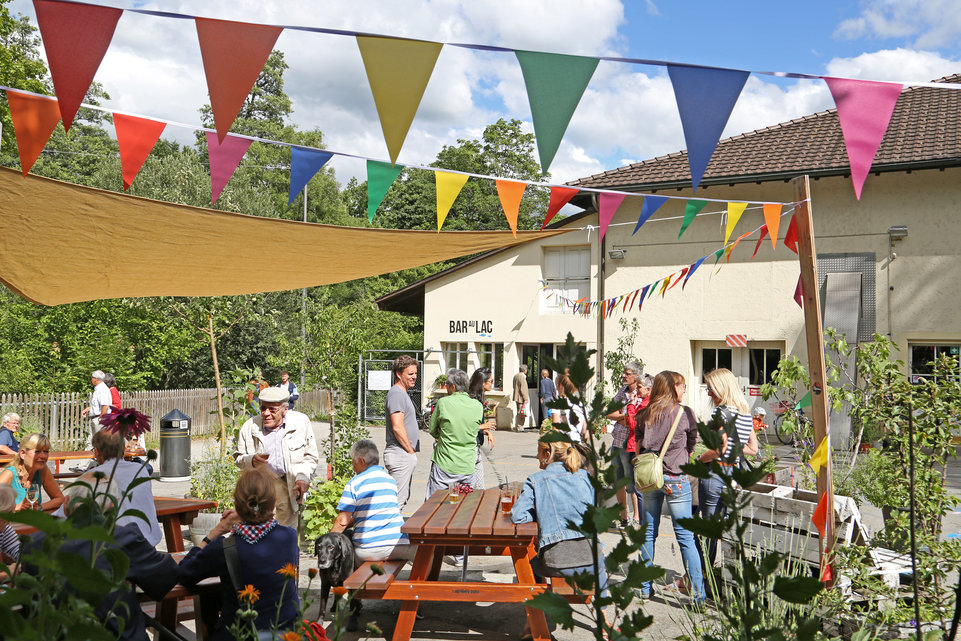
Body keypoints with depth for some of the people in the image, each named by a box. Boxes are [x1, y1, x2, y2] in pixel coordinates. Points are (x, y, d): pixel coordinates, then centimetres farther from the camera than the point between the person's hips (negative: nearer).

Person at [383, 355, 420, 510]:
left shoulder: (403, 393, 18)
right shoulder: (396, 394, -15)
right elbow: (398, 428, -23)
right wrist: (411, 451, -13)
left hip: (405, 455, 11)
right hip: (401, 455, -11)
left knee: (403, 498, 16)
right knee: (397, 500, -9)